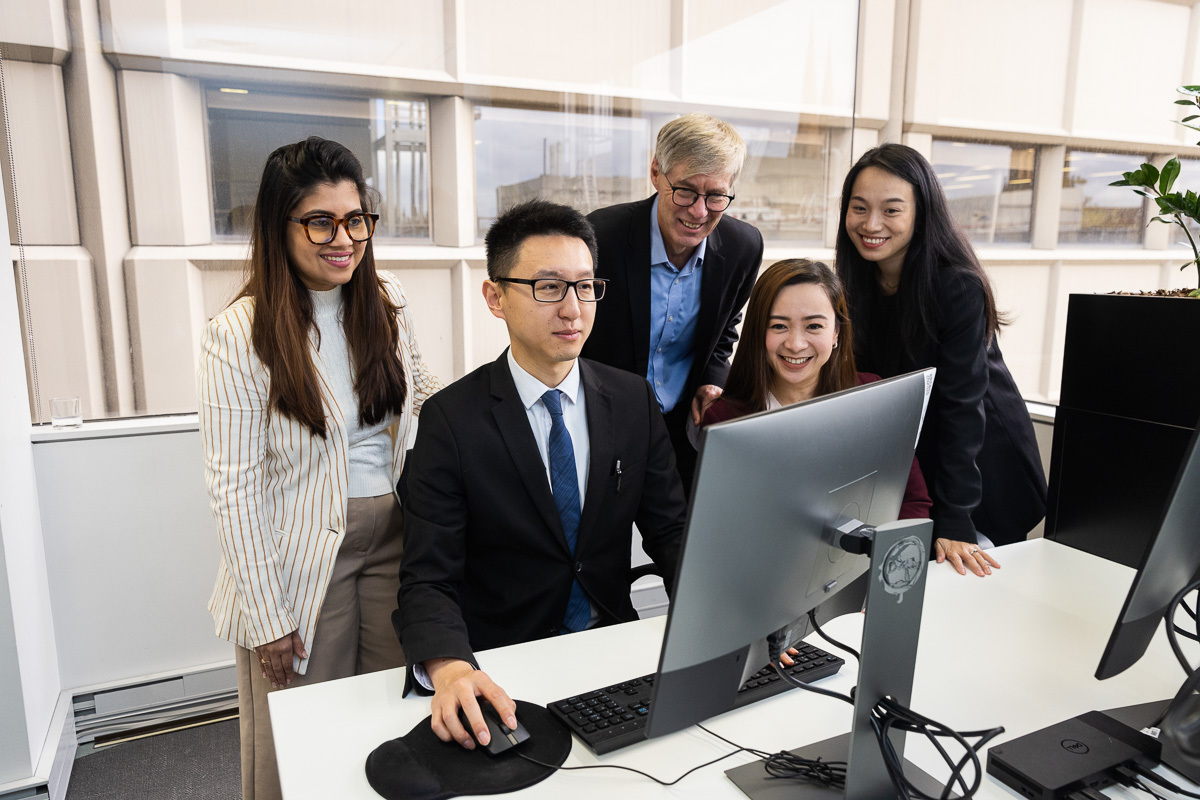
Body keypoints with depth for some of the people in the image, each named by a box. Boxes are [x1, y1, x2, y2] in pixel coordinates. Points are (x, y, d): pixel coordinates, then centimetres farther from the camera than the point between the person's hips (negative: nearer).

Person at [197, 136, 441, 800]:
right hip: (304, 557, -4)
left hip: (395, 536, 4)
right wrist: (267, 617, -12)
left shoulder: (388, 302, 0)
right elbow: (235, 488, -13)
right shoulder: (240, 334, -14)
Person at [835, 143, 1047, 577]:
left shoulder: (958, 287, -26)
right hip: (903, 456, 4)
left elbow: (962, 404, -27)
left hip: (981, 460, -4)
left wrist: (954, 522, -30)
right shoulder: (856, 280, -8)